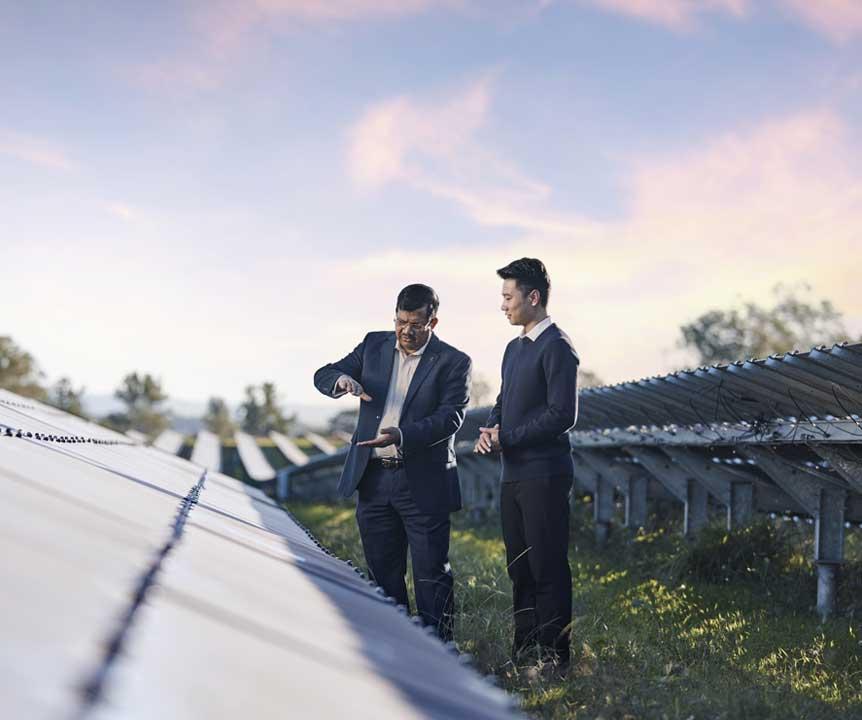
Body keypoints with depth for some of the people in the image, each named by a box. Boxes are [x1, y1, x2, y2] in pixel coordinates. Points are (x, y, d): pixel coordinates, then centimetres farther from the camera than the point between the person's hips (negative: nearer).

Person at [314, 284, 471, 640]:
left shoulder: (453, 362, -5)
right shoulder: (374, 345, 9)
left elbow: (450, 417, -15)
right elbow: (322, 376, 7)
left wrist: (402, 435, -31)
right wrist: (343, 380, -18)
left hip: (423, 485, -4)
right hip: (373, 479, 5)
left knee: (431, 576, -1)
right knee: (383, 574, 12)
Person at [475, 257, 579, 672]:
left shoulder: (556, 347, -12)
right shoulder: (514, 347, 16)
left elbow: (562, 414, -18)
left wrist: (507, 438, -14)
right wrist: (489, 432, 2)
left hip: (544, 474, -9)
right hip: (514, 474, 9)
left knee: (548, 569, -4)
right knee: (520, 569, 13)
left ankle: (555, 658, 2)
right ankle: (524, 651, 21)